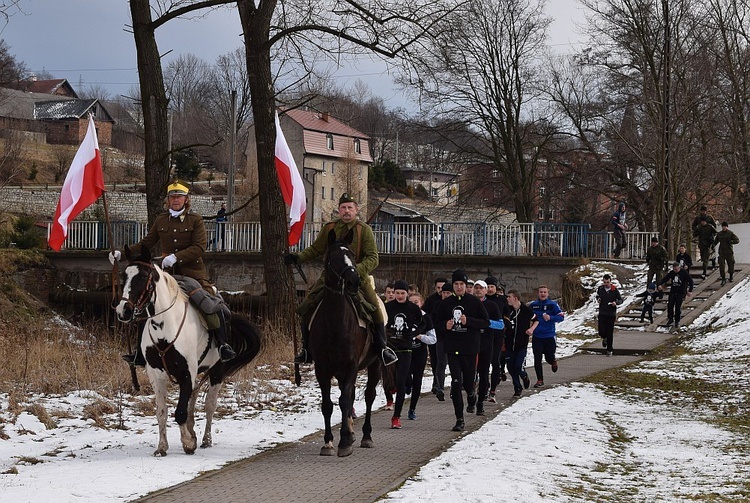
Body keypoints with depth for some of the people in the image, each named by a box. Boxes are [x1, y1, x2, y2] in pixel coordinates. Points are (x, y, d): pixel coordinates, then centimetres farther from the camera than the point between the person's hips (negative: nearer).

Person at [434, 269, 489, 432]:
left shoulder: (474, 302, -1)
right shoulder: (446, 303, 6)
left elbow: (486, 322, -3)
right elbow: (437, 324, 13)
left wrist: (468, 321, -17)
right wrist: (445, 326, -10)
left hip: (470, 348, -1)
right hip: (452, 349, 1)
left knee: (468, 382, 7)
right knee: (456, 383, -8)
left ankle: (471, 397, 45)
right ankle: (459, 419, -5)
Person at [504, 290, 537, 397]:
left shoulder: (526, 310, -9)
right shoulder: (508, 309, -1)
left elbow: (536, 320, 8)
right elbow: (504, 324, 15)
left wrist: (531, 329, -7)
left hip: (522, 344, -3)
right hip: (509, 343, 4)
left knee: (519, 366, -11)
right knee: (511, 368, 2)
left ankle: (525, 378, 22)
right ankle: (517, 388, 18)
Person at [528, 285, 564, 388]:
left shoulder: (553, 304, -5)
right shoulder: (533, 305, 4)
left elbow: (561, 316, -9)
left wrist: (550, 318, -23)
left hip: (549, 336, -2)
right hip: (536, 337, 2)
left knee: (549, 358, 6)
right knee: (537, 359, -2)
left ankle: (554, 361, 44)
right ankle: (540, 380, 9)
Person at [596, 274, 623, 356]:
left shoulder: (614, 290, -7)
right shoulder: (600, 288, 1)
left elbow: (621, 300, 2)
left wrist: (616, 302, -19)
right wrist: (598, 299, -2)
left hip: (611, 314, -2)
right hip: (602, 313, 2)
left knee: (610, 333, 0)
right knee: (602, 332, -6)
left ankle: (609, 350, 12)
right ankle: (604, 338, 31)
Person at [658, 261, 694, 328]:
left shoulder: (684, 273, -7)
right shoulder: (671, 273, 2)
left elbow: (690, 281, -4)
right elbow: (665, 278, 3)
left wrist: (690, 291, -11)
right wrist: (660, 284, -17)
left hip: (681, 293, -4)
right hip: (672, 292, 4)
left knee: (678, 307, -5)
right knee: (670, 305, -4)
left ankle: (677, 322, 8)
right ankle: (670, 319, 15)